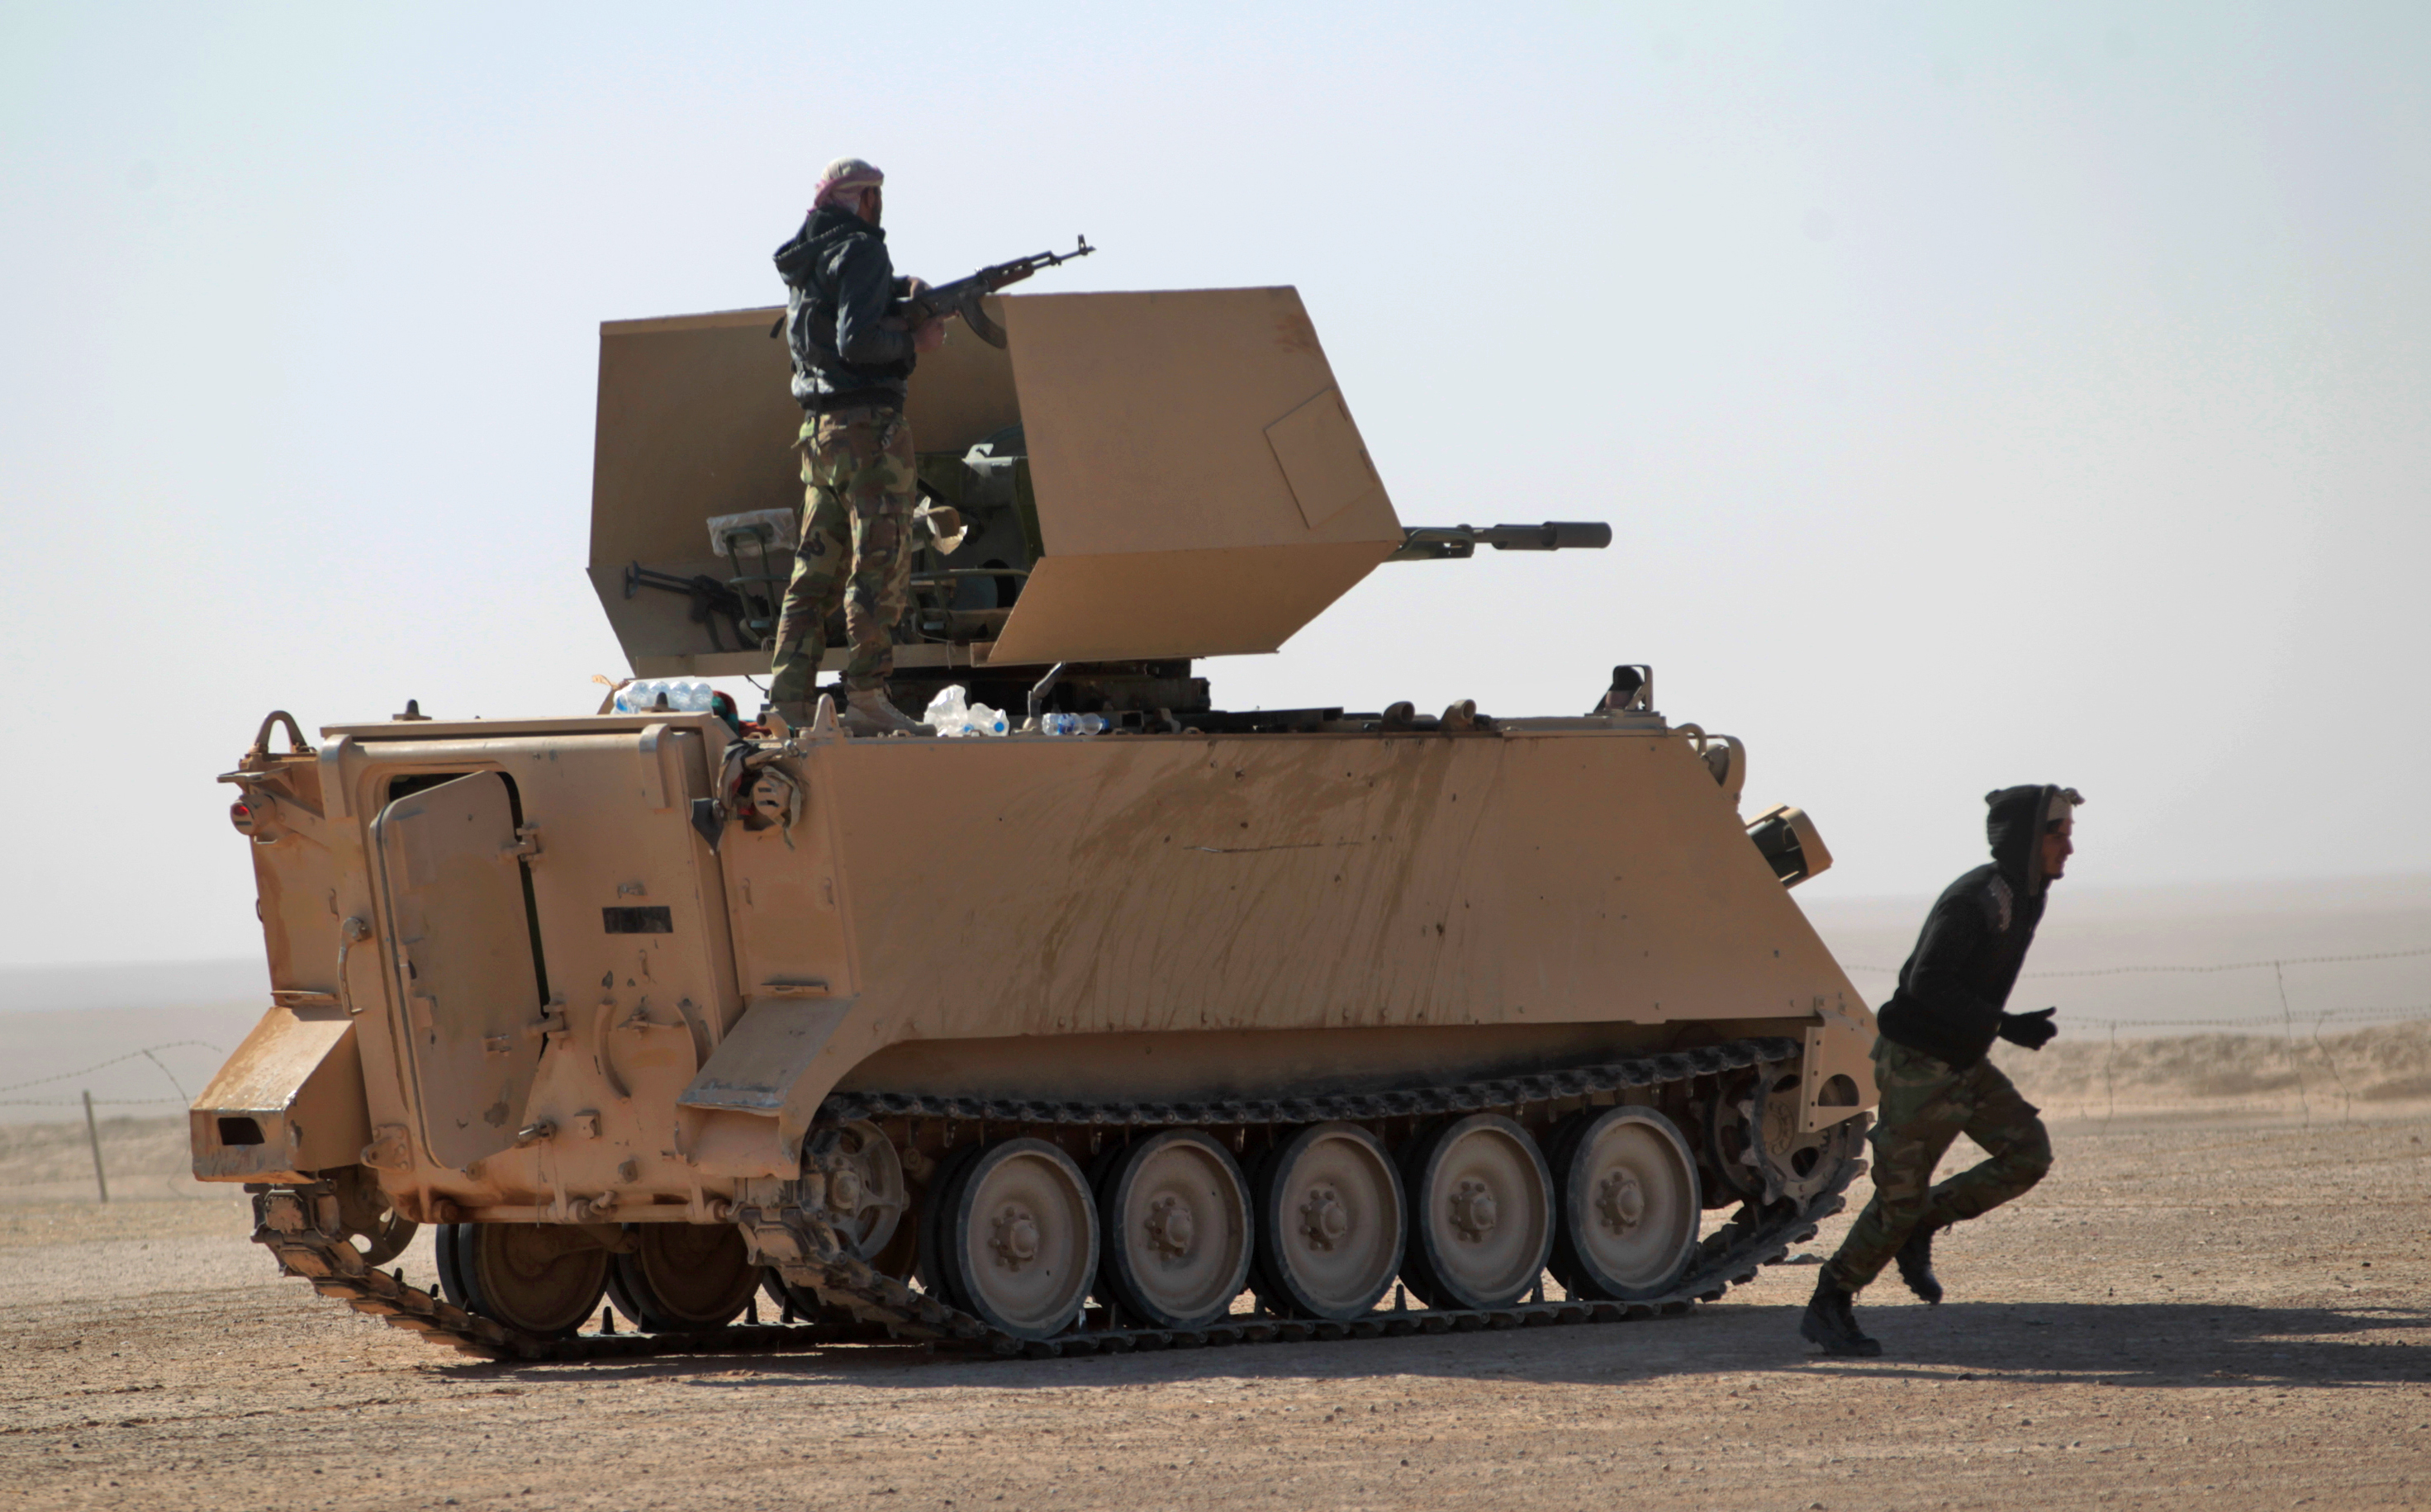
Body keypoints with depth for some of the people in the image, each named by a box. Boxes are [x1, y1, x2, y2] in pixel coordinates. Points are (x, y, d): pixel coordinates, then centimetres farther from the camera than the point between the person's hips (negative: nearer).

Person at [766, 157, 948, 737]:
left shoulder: (805, 259, 16)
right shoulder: (859, 251, -10)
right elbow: (857, 340, -21)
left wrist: (903, 287, 20)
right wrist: (917, 342, -7)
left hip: (818, 429, 9)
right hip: (868, 427, -9)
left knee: (817, 569, 8)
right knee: (879, 565, -6)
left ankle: (788, 698, 3)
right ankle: (866, 699, -10)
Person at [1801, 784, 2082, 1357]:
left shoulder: (2023, 896, 6)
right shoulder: (1972, 901, -23)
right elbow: (1927, 986, -30)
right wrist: (2003, 1025, -33)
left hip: (1962, 1062, 9)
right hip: (1916, 1064, -9)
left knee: (2028, 1153, -3)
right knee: (1900, 1195, -3)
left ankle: (1921, 1226, 10)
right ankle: (1828, 1306, 11)